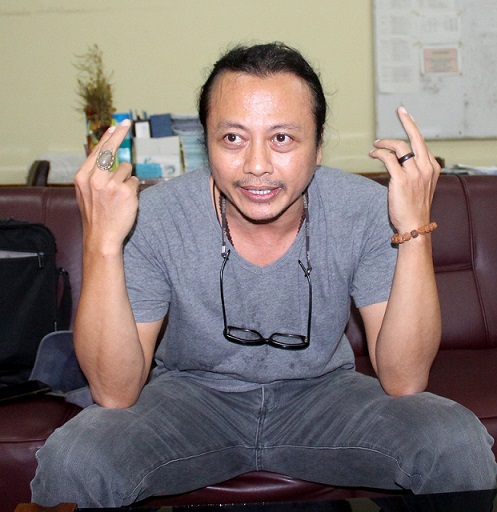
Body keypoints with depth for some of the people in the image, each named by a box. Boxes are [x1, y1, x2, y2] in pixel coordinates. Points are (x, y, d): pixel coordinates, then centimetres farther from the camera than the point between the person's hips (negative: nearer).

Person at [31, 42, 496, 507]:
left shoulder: (366, 211, -19)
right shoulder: (154, 217, -21)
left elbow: (403, 381, -21)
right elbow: (115, 394, -23)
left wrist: (415, 230, -32)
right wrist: (103, 242, -35)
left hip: (323, 390, 1)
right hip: (191, 394, 0)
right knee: (71, 462, -28)